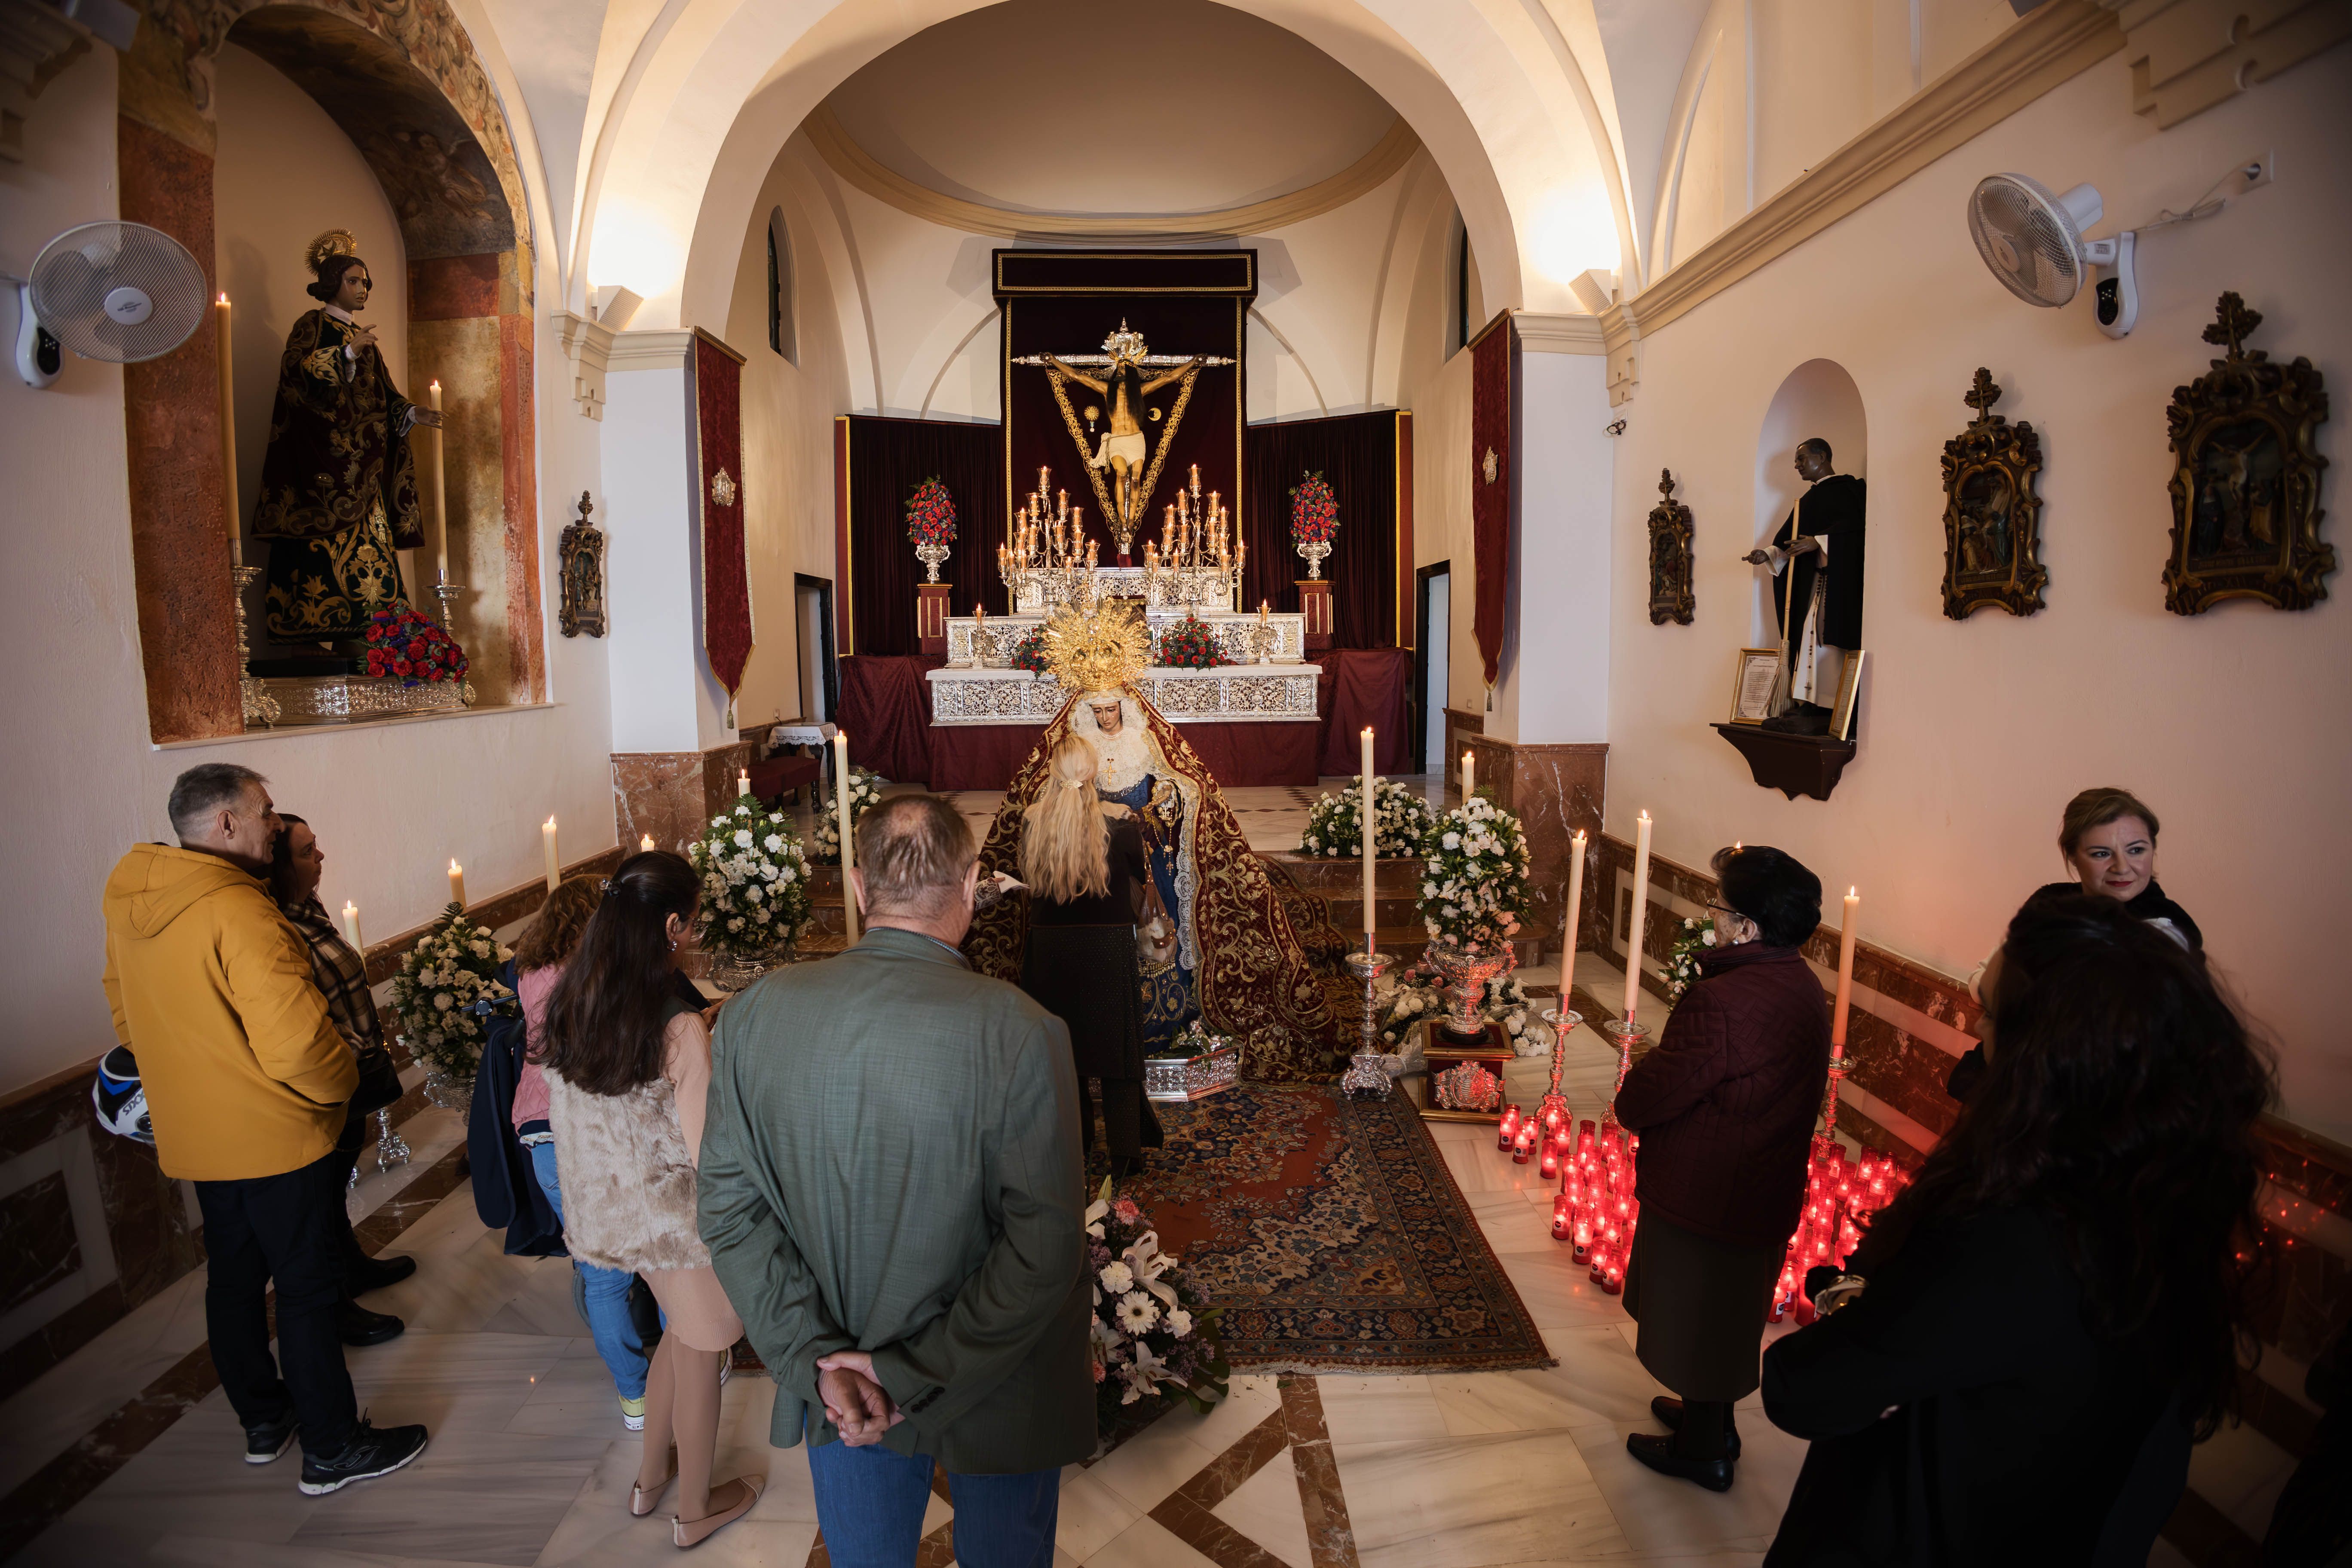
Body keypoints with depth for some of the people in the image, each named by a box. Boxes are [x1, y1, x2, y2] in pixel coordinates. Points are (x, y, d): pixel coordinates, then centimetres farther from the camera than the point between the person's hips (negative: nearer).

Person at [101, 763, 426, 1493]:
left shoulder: (128, 900, 2)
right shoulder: (238, 912, -27)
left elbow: (124, 1008, 16)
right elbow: (295, 1040, -30)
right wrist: (341, 1083, -11)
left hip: (194, 1134, 9)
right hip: (277, 1137, -8)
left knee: (234, 1277, 21)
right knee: (307, 1289, 4)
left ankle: (262, 1419, 39)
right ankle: (333, 1449, 17)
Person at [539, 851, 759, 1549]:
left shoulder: (566, 1008, -7)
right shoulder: (680, 1029, -28)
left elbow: (561, 1115, 6)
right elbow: (709, 1156, -25)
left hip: (611, 1208, 7)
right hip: (680, 1221, -7)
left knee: (683, 1333, 30)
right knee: (699, 1357, 17)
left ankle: (650, 1479, 46)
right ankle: (695, 1510, 38)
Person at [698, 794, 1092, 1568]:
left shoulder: (754, 1013, -13)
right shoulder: (1018, 1032, -26)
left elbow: (730, 1210, -9)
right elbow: (1045, 1245, -25)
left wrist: (817, 1358, -9)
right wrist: (917, 1373, -16)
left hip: (837, 1392, 3)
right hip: (997, 1411, -3)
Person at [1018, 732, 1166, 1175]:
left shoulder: (1032, 820, -7)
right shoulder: (1120, 822, -13)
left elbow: (1029, 878, 7)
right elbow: (1140, 881, 2)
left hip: (1049, 944, 2)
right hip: (1109, 945, -2)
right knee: (1117, 1047, 11)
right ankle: (1125, 1154, 16)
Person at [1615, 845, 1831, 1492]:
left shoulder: (1721, 1004, -33)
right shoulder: (1801, 985, -3)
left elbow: (1644, 1101, -27)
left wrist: (1634, 1090, -5)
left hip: (1706, 1196, -9)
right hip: (1767, 1191, 9)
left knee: (1696, 1320, 13)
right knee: (1730, 1314, 27)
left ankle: (1702, 1450, 33)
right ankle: (1711, 1417, 47)